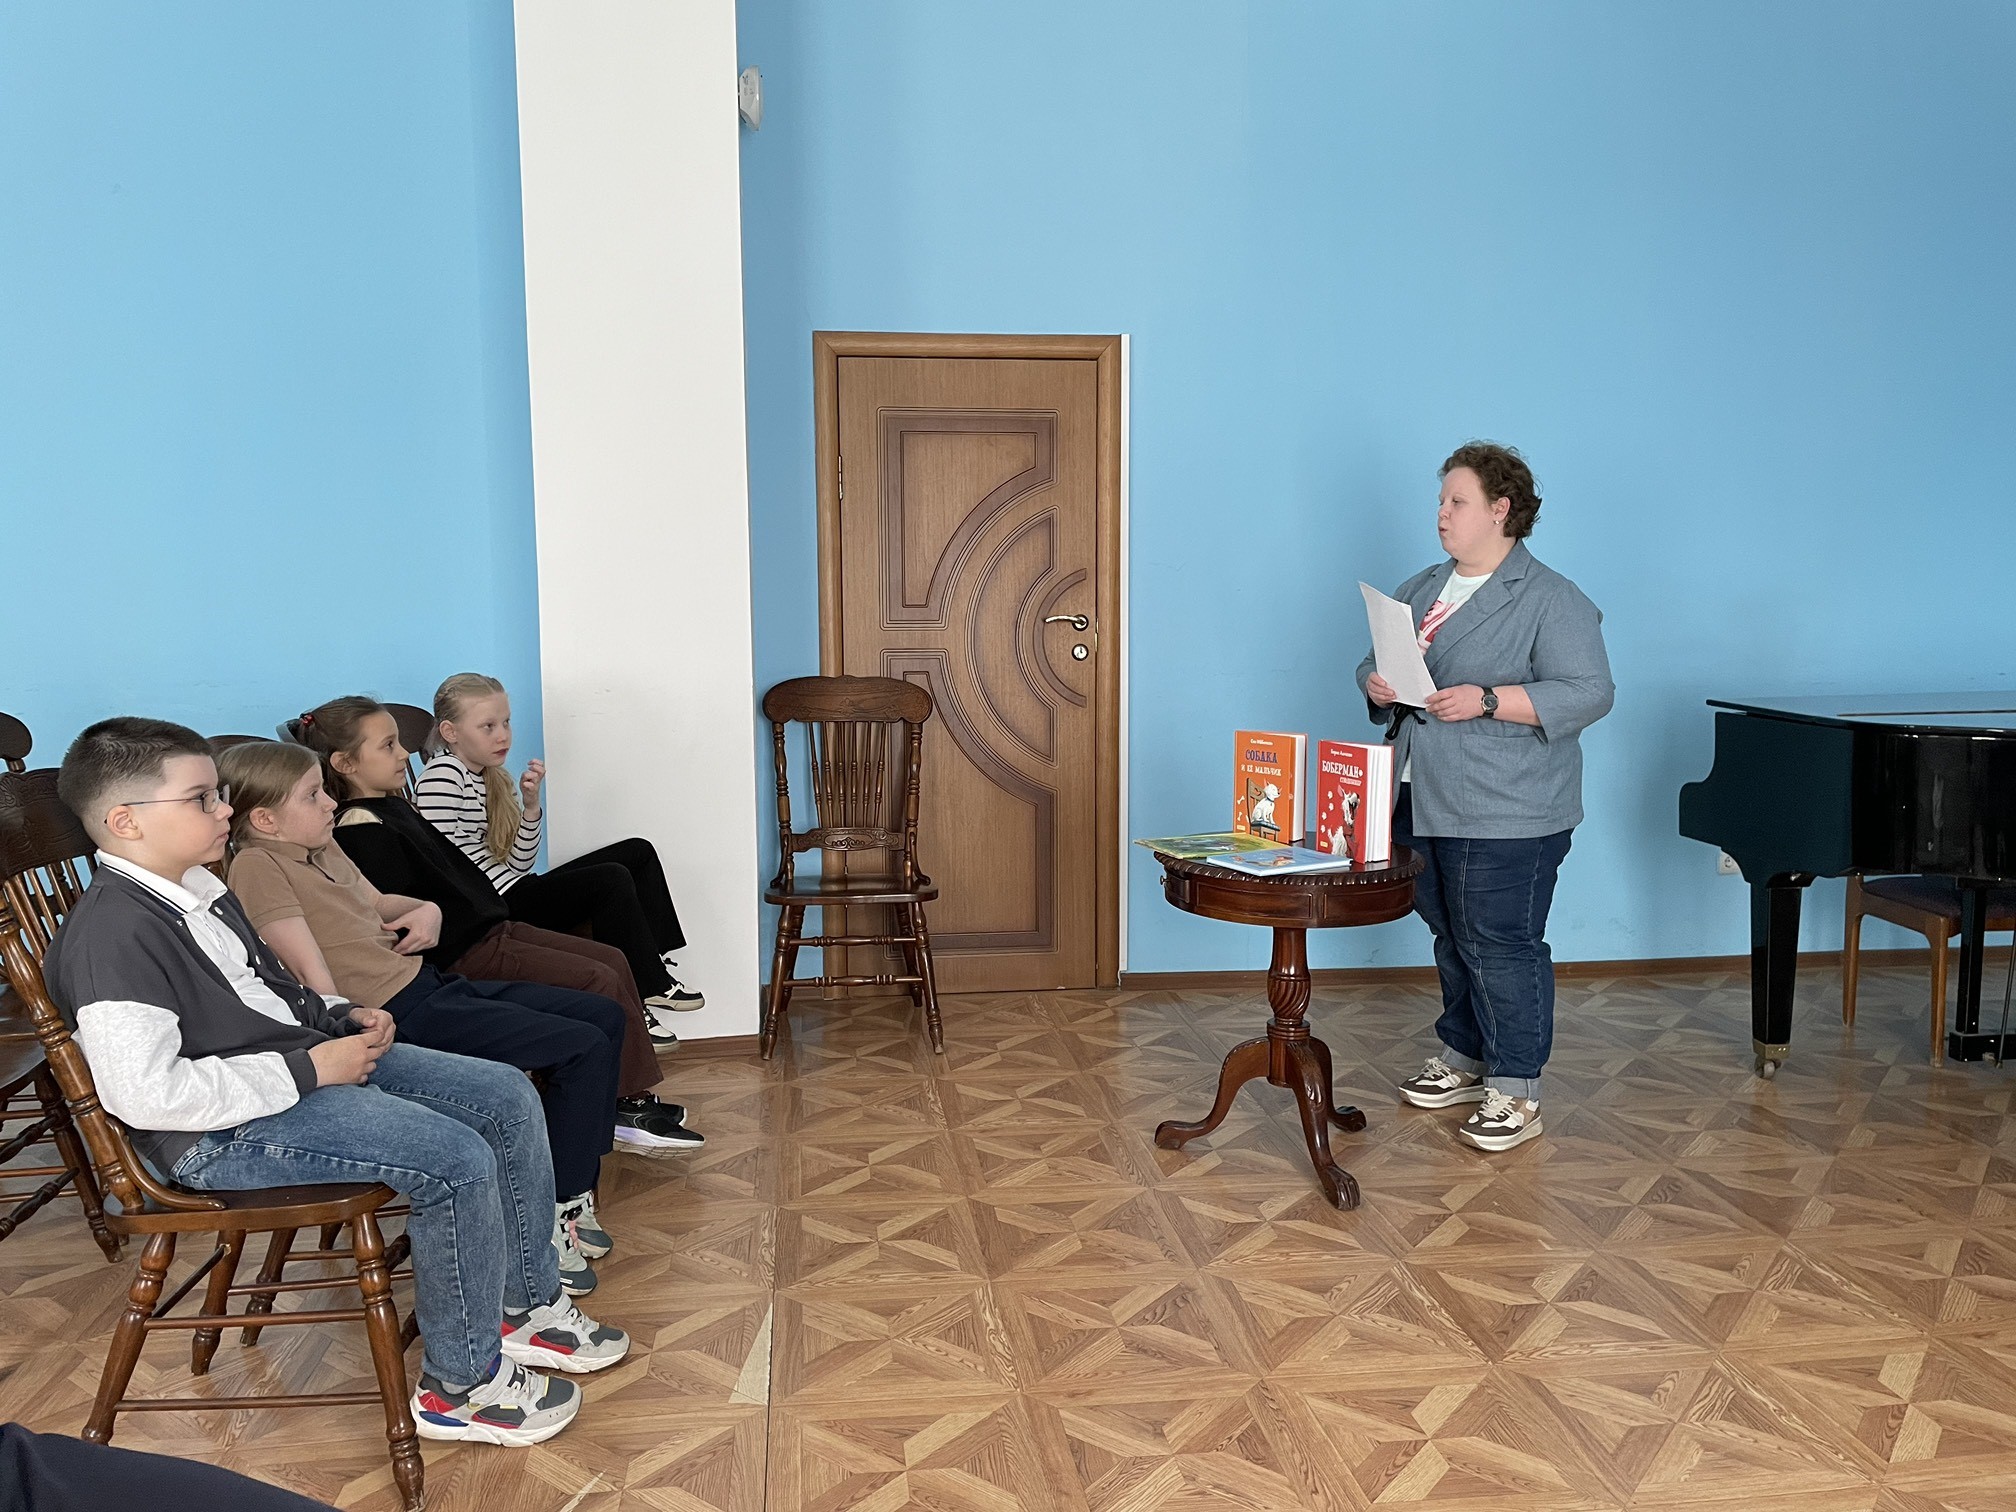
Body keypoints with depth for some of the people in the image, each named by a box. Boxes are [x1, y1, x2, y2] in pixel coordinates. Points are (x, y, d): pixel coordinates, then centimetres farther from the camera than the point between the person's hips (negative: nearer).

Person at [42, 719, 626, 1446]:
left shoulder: (199, 889, 11)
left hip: (309, 1059, 10)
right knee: (456, 1160, -25)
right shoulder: (111, 937, -20)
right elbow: (144, 1093, -28)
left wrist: (343, 1016, 7)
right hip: (227, 1132, -10)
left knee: (507, 1098, 3)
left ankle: (525, 1306, 18)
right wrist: (309, 1071, -22)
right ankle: (461, 1383, -6)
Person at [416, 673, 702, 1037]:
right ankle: (651, 990, -12)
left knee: (638, 853, 7)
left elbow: (517, 865, 8)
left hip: (519, 890, 10)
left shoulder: (497, 781, 16)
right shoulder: (441, 779, -12)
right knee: (611, 880, -23)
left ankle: (659, 963, -4)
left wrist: (531, 806, -5)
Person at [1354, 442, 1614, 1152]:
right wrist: (1377, 687, -3)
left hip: (1505, 815, -7)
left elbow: (1589, 692, -16)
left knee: (1500, 945, -4)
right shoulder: (1420, 589, 15)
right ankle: (1463, 1060, 31)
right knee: (1452, 939, 17)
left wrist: (1486, 701, -25)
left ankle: (1515, 1091, 7)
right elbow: (1375, 663, 22)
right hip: (1424, 803, 8)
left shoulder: (1550, 599, -9)